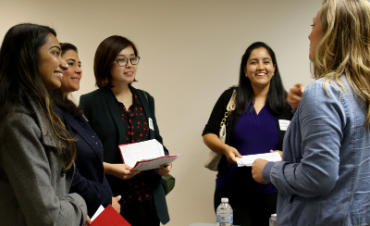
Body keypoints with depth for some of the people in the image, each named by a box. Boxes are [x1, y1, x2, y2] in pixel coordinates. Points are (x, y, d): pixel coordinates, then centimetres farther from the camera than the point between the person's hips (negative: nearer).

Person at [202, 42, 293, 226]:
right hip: (231, 192, 0)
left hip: (272, 194, 0)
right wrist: (225, 148, -12)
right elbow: (208, 134, 8)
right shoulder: (230, 98, 3)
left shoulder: (287, 104, 3)